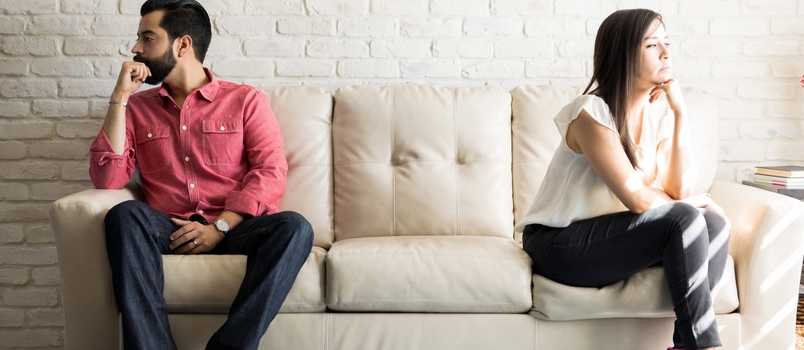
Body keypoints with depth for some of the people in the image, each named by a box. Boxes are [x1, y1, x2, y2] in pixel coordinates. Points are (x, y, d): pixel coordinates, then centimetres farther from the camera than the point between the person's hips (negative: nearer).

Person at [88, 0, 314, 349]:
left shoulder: (247, 100, 10)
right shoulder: (137, 108, 16)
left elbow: (271, 173, -2)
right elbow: (107, 179, 3)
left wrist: (219, 227, -14)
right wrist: (120, 97, 0)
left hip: (234, 229, -1)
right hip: (167, 233, 1)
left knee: (294, 227, -31)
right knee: (125, 214, -31)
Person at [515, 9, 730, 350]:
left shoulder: (658, 112, 4)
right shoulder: (592, 112, -19)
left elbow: (679, 189, -7)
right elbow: (636, 198, -21)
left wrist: (680, 112, -9)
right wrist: (688, 205, -3)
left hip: (610, 235, 7)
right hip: (560, 243, -7)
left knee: (715, 224, -13)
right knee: (684, 221, -24)